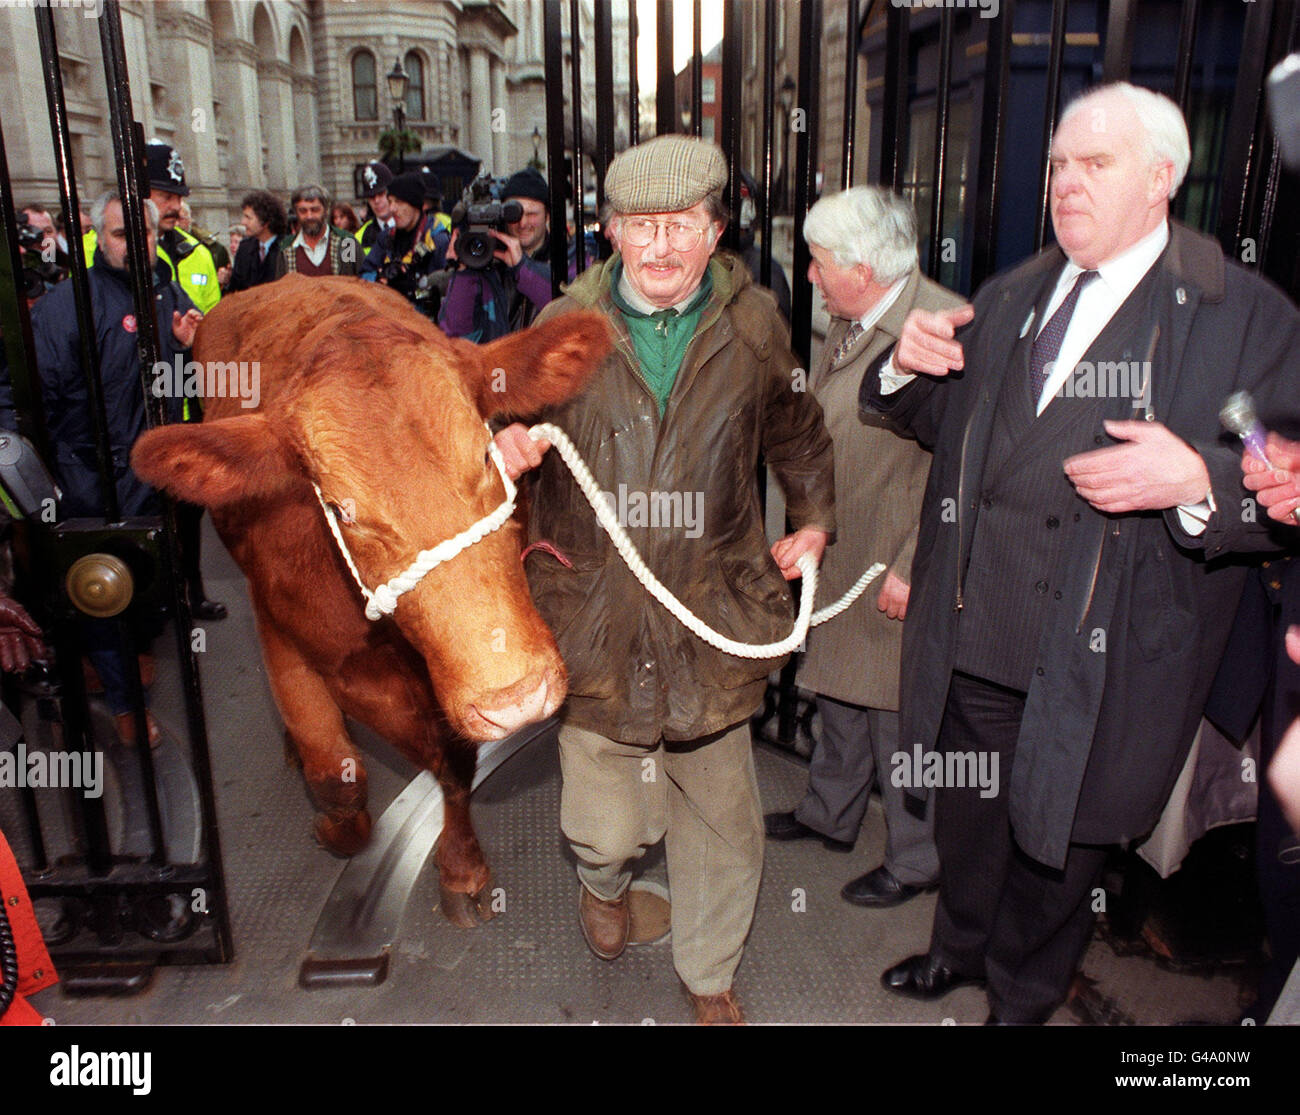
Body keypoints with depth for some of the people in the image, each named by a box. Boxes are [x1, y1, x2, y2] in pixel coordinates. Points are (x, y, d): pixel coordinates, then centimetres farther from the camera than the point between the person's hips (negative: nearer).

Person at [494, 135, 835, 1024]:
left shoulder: (752, 326, 4)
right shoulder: (566, 327, -2)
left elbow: (796, 430, 21)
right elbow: (516, 427, 7)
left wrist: (814, 518, 13)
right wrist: (508, 450, -16)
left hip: (709, 613, 2)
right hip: (594, 611, -1)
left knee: (721, 822, 13)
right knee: (609, 827, 3)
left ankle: (710, 976, 41)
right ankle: (605, 880, 44)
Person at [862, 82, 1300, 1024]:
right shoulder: (1009, 299, 11)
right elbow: (941, 425, 19)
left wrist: (1196, 480, -28)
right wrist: (910, 367, -2)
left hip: (1101, 658, -4)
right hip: (973, 633, 5)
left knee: (1057, 838, 15)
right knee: (966, 817, 23)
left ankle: (1023, 998, 44)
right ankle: (960, 949, 52)